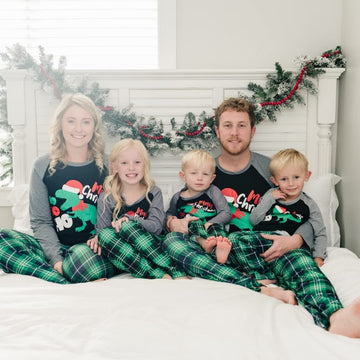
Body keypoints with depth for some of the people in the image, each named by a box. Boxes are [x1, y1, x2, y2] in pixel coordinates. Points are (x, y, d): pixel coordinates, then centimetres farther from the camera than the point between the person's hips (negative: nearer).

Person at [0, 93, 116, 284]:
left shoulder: (107, 166, 5)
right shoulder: (43, 166, 6)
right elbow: (40, 221, 3)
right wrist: (56, 258, -13)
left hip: (95, 248, -3)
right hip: (56, 248, 3)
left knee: (82, 255, -39)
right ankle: (67, 284, -32)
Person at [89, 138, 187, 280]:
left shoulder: (153, 193, 7)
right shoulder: (107, 198, 8)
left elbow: (157, 227, -6)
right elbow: (101, 229, 6)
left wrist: (129, 220, -20)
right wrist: (98, 238, -18)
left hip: (149, 248, -1)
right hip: (121, 256, 1)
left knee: (127, 226, -30)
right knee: (105, 235, -29)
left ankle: (178, 274, -38)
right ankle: (160, 275, -40)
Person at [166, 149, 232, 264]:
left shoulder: (213, 192, 9)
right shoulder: (177, 198, 17)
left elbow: (226, 213, 1)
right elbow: (170, 212, 36)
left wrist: (209, 224, -16)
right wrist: (170, 218, 11)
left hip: (210, 229, -1)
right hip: (189, 233, 2)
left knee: (217, 226, -34)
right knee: (194, 224, -30)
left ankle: (219, 248, -67)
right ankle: (204, 243, -61)